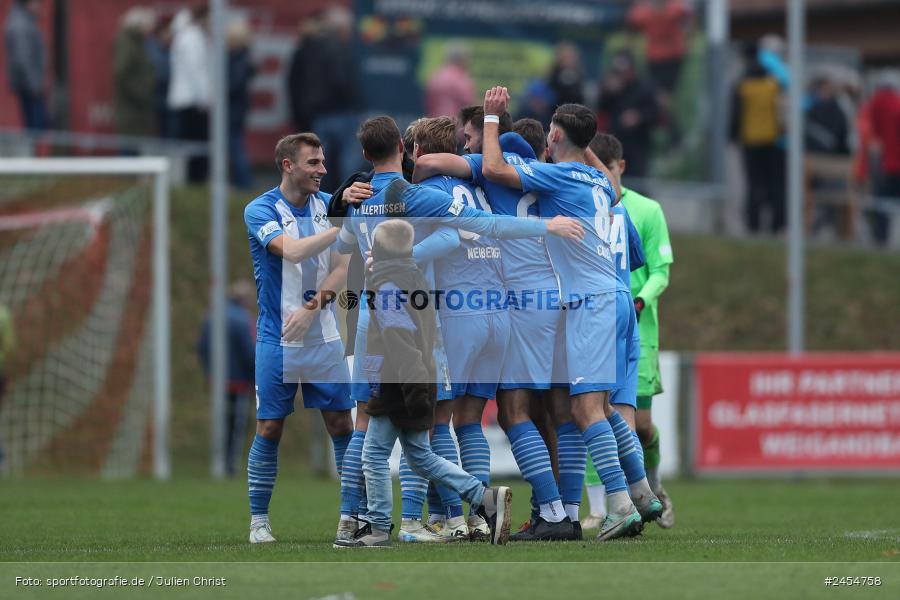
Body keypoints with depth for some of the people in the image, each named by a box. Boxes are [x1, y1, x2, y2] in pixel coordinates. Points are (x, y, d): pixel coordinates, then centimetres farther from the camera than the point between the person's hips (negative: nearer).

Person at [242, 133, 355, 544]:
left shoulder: (328, 205, 5)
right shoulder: (261, 210, -8)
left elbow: (342, 268, 1)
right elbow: (293, 250, -25)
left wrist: (313, 307, -13)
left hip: (324, 337, 4)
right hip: (277, 341, -4)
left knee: (342, 425, 1)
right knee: (269, 429, 0)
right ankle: (258, 521, 9)